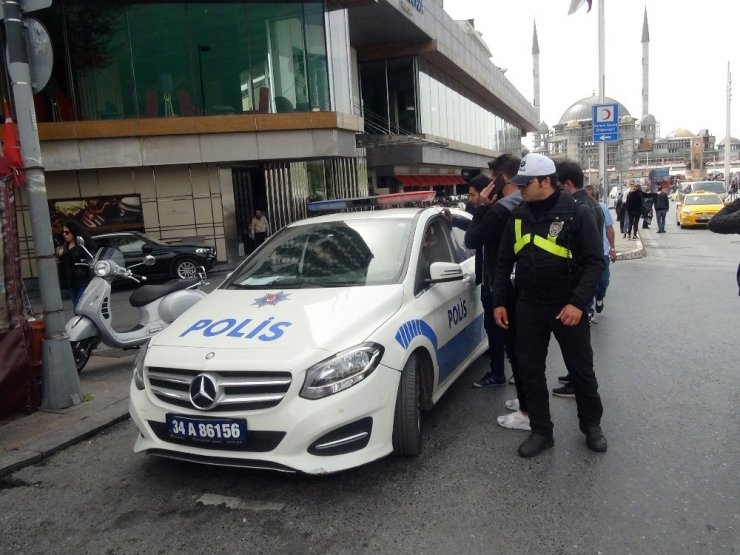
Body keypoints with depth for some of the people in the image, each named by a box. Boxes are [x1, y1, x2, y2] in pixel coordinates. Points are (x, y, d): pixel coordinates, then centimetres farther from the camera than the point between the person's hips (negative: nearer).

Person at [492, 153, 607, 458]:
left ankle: (592, 426, 32)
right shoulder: (517, 216, 4)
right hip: (527, 306, 4)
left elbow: (595, 262, -10)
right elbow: (504, 261, 10)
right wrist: (499, 301, 5)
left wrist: (578, 302, -20)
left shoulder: (577, 213, -9)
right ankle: (541, 432, 22)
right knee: (530, 371, 7)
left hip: (567, 306, -4)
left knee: (581, 370, 10)